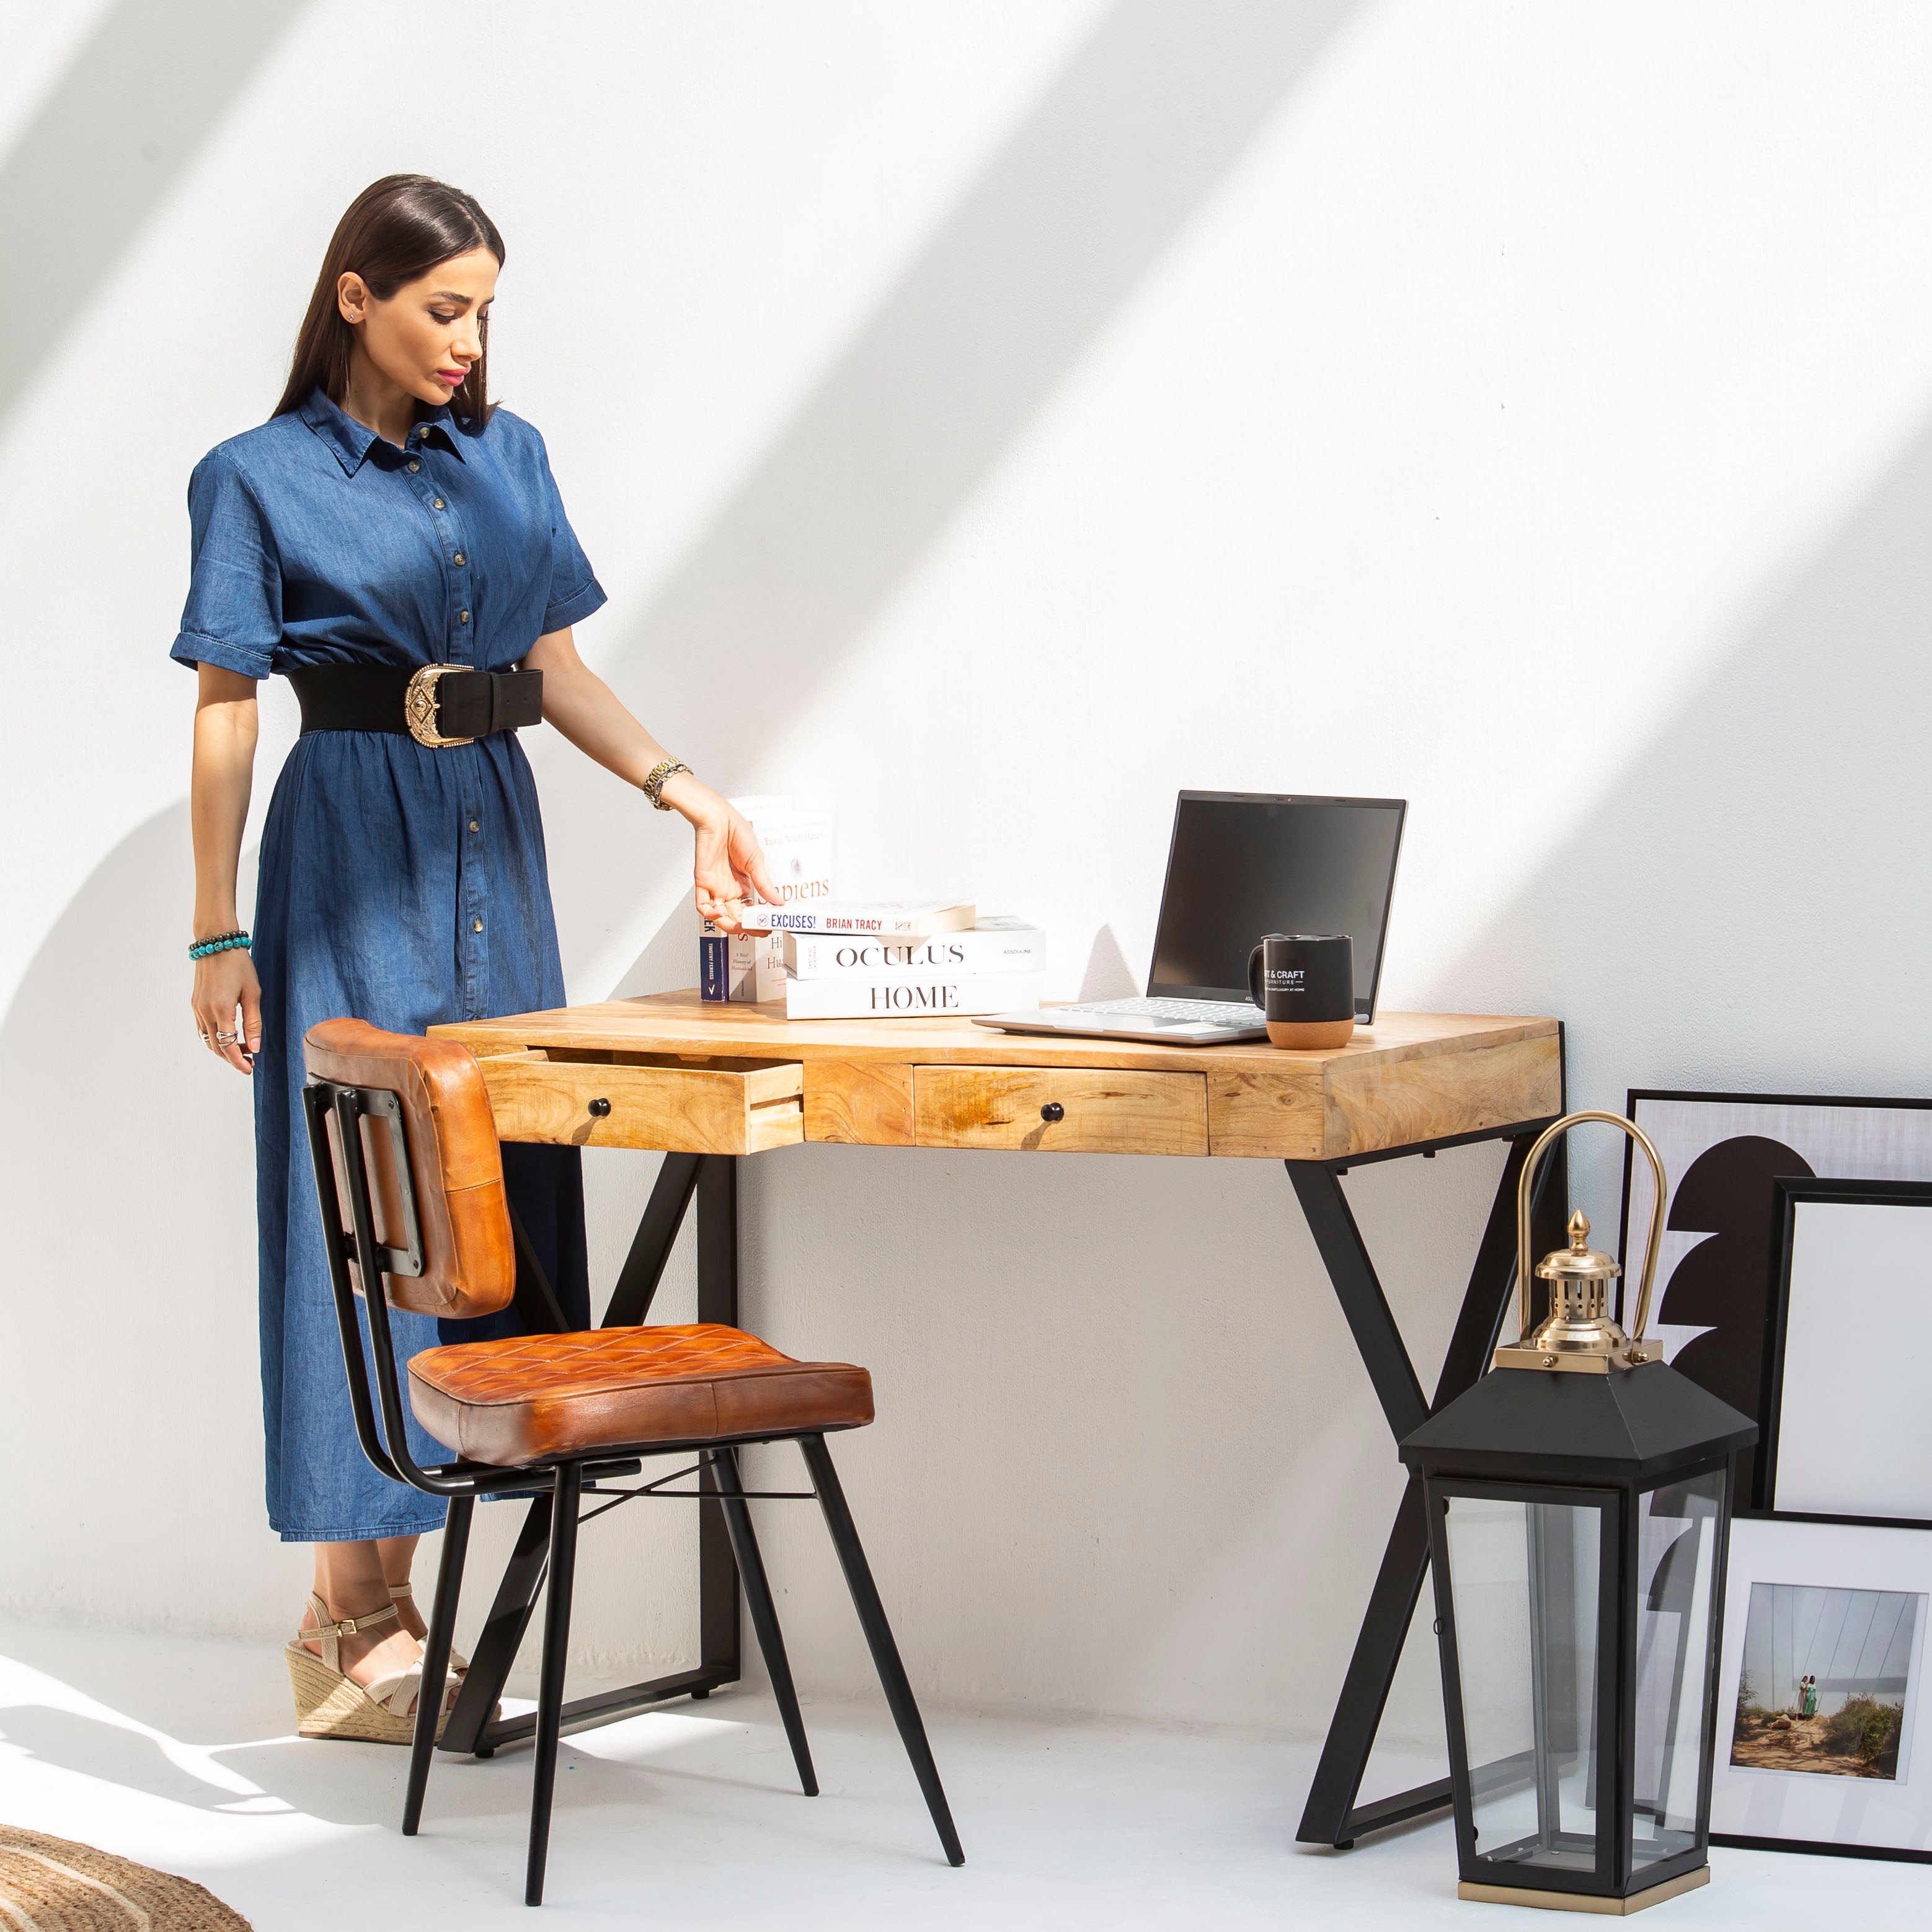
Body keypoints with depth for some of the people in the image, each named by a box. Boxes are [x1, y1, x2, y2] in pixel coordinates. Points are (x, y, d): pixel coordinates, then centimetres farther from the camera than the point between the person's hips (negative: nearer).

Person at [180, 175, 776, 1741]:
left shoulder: (510, 457, 12)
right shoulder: (262, 480, -2)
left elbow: (558, 666, 14)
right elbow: (225, 712, -3)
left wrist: (687, 793, 0)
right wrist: (218, 936, -6)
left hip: (494, 846, 6)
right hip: (353, 859, -6)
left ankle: (387, 1605, 10)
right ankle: (356, 1625, 1)